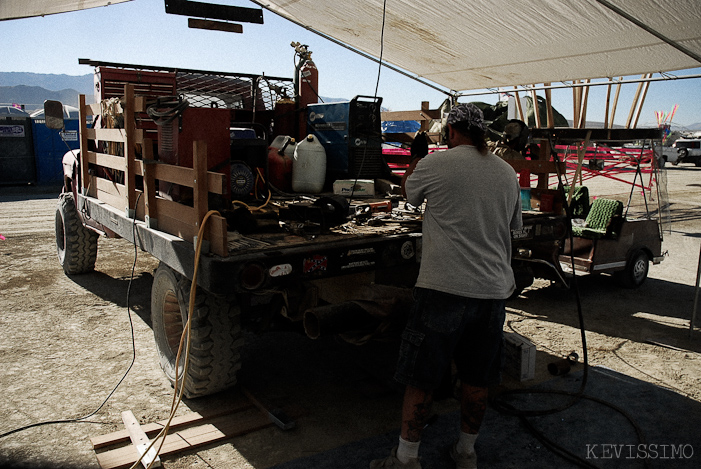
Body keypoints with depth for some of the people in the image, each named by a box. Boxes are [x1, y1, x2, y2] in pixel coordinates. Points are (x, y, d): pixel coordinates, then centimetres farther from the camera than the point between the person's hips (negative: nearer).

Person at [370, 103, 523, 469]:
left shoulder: (435, 164, -6)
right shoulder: (508, 172, 11)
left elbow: (409, 194, 14)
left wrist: (414, 159, 30)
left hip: (444, 288, -5)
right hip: (493, 289, 6)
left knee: (421, 378, 6)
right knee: (476, 379, 16)